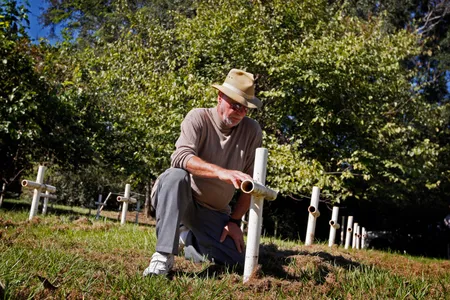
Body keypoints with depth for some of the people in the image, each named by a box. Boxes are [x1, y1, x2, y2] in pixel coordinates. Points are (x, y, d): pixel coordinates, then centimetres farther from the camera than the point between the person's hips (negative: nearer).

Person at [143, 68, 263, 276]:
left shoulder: (252, 130, -4)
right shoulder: (198, 118, -13)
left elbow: (251, 182, -1)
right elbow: (181, 157, -30)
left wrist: (235, 220, -6)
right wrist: (221, 172, -45)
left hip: (215, 212, 4)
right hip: (180, 198, -4)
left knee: (237, 262, -8)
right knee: (176, 176, -35)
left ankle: (191, 239, 21)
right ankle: (164, 255, -30)